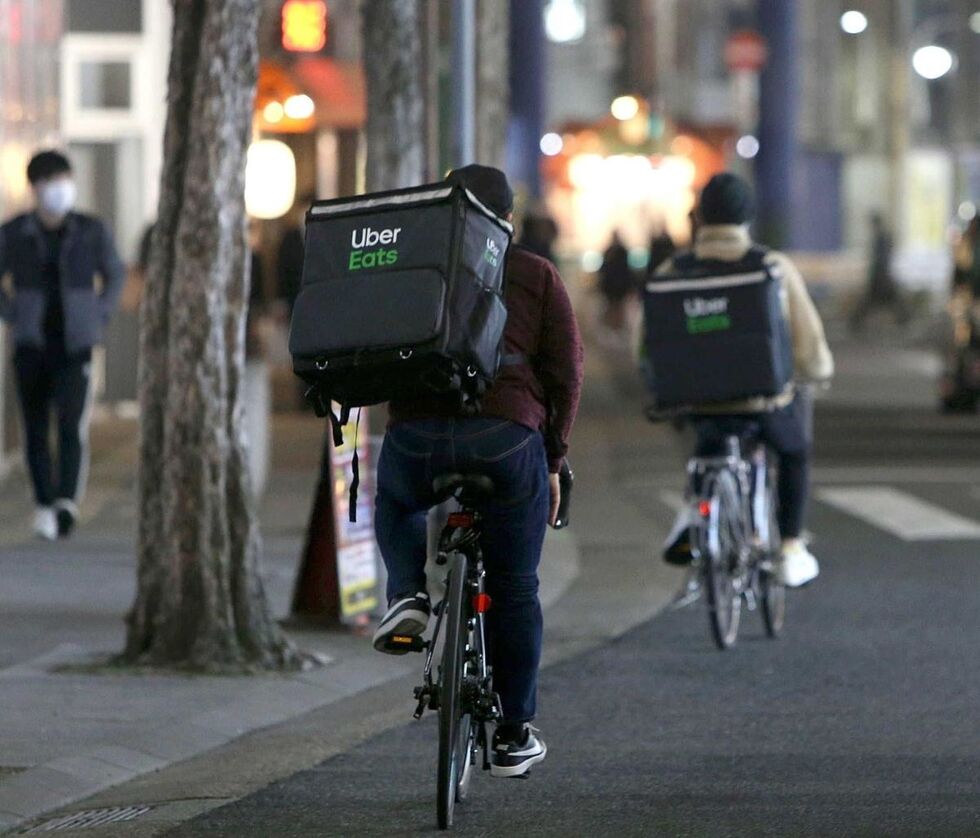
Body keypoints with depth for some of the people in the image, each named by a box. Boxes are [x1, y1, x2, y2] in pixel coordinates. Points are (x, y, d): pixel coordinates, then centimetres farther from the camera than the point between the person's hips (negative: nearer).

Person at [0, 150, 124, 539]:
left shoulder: (92, 231, 1)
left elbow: (115, 274, 17)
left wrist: (100, 315, 6)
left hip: (76, 346, -1)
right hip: (31, 345, 1)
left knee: (72, 423, -16)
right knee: (35, 429, 4)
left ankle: (67, 501, -21)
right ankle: (44, 504, 14)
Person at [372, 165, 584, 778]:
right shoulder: (537, 277, 11)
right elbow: (565, 375, 7)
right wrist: (554, 461, 15)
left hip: (417, 438, 1)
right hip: (509, 438, -1)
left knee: (397, 506, 36)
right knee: (515, 591, 13)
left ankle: (409, 592, 9)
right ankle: (514, 737, 17)